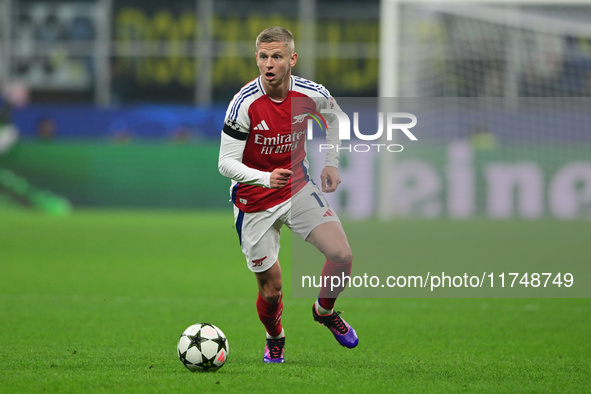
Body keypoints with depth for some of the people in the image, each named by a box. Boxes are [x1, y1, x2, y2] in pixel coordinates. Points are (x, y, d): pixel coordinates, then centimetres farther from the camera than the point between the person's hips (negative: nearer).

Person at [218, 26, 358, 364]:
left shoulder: (313, 95, -13)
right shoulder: (245, 104, -24)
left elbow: (332, 113, 13)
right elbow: (226, 163, -23)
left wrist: (331, 162, 6)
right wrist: (266, 178, -39)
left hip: (299, 189, 3)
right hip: (255, 202, -3)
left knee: (342, 256, -16)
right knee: (271, 291, 2)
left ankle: (325, 311, 18)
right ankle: (275, 339, 37)